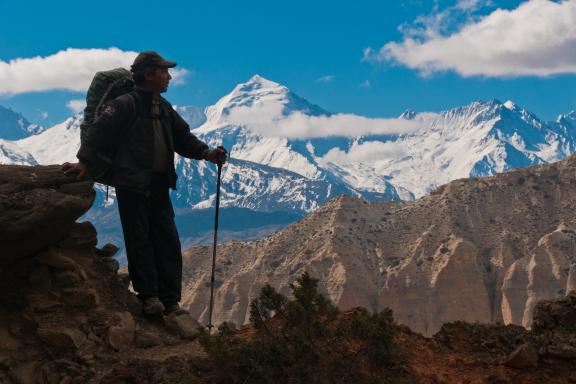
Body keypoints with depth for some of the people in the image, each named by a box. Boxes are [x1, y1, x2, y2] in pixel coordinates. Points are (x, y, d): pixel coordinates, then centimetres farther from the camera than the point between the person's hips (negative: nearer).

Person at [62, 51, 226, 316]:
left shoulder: (164, 108, 15)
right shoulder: (126, 105, -9)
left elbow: (183, 137, 17)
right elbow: (99, 133, -12)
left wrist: (206, 153, 2)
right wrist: (86, 163, -20)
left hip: (159, 187, 7)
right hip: (132, 186, -7)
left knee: (168, 242, 3)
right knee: (140, 242, -1)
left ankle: (170, 301, 7)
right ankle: (149, 296, 8)